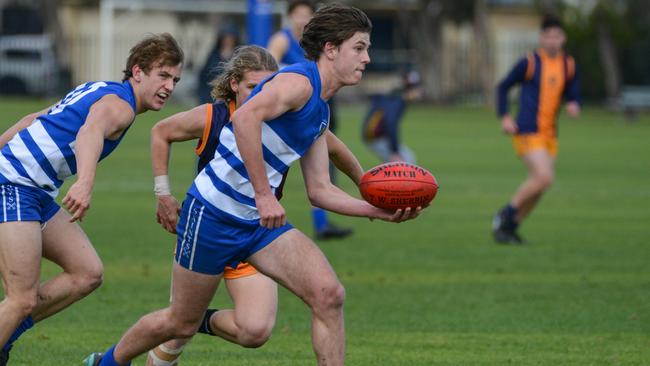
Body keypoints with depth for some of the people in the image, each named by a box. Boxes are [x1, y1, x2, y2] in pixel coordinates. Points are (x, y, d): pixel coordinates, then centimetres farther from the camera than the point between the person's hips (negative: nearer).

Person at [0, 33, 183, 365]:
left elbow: (33, 120, 24)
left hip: (38, 194, 10)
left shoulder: (101, 91, 18)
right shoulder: (119, 105, -13)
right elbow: (90, 132, -37)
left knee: (88, 273, 6)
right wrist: (85, 183, -54)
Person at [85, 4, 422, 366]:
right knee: (182, 322, 8)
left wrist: (380, 211, 2)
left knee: (330, 295, -13)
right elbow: (246, 117, -35)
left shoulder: (320, 114, 12)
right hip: (213, 214, -8)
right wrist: (264, 195, -34)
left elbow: (320, 190, 15)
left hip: (261, 222, 8)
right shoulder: (299, 80, -17)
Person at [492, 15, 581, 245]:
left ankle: (510, 228, 19)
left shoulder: (569, 66, 8)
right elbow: (503, 87, 2)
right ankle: (505, 216, -4)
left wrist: (574, 105, -10)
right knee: (544, 178, -20)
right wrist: (504, 117, -9)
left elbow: (573, 94, 15)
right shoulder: (529, 63, -6)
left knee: (539, 186, 5)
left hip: (549, 133, 6)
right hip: (527, 131, -6)